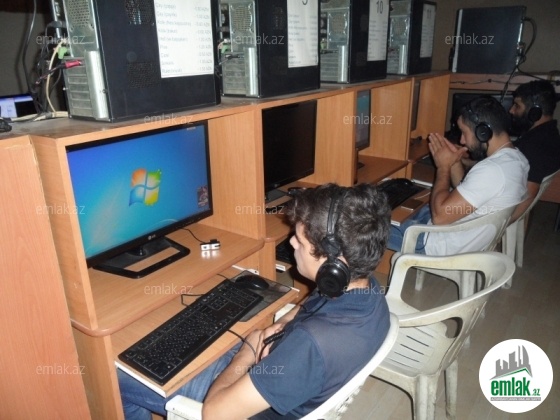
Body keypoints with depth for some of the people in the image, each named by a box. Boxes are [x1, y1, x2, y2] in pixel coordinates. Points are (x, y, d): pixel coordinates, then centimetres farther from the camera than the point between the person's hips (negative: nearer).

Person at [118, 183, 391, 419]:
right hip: (261, 373, 8)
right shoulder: (366, 289, -15)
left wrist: (246, 354, -17)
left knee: (119, 378, 9)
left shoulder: (313, 344, -42)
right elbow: (307, 309, 8)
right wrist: (280, 328, -11)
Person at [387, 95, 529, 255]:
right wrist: (455, 162, -2)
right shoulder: (514, 158, 1)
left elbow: (440, 215, -28)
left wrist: (443, 166, -17)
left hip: (441, 245, -9)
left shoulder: (492, 170, -31)